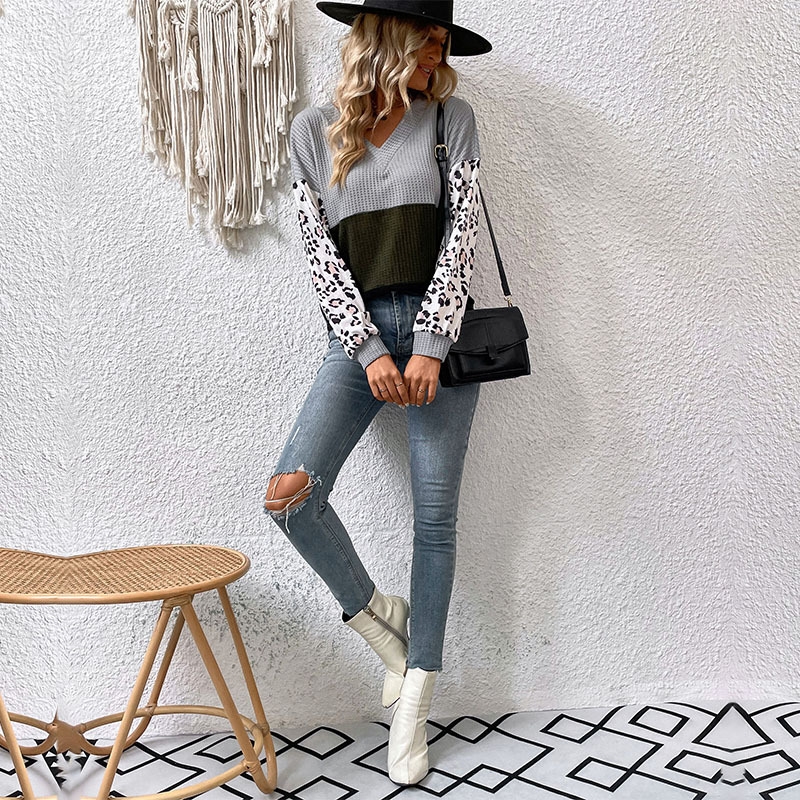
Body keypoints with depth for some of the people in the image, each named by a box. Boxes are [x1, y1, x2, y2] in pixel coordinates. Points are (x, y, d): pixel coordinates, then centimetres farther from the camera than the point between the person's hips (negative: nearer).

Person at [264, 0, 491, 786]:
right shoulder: (313, 130, 5)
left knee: (435, 516, 2)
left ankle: (413, 701, 16)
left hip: (435, 329, 0)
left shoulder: (452, 118, 3)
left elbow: (462, 233, -4)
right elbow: (320, 250, -1)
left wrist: (429, 346, -13)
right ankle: (375, 614, 13)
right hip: (358, 332, 1)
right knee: (290, 496, -15)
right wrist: (370, 350, -11)